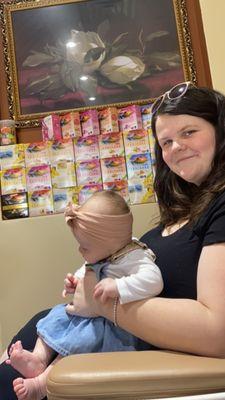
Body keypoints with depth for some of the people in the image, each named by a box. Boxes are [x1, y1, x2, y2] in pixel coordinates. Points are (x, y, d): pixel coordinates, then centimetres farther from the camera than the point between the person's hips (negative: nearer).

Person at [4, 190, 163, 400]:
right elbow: (86, 272, 19)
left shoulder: (133, 258, -26)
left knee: (79, 339, -22)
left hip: (116, 324, -9)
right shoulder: (100, 256, 0)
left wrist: (118, 286, -49)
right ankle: (39, 358, -3)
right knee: (58, 315, 5)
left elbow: (153, 280, -43)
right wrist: (76, 282, -2)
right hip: (90, 311, 9)